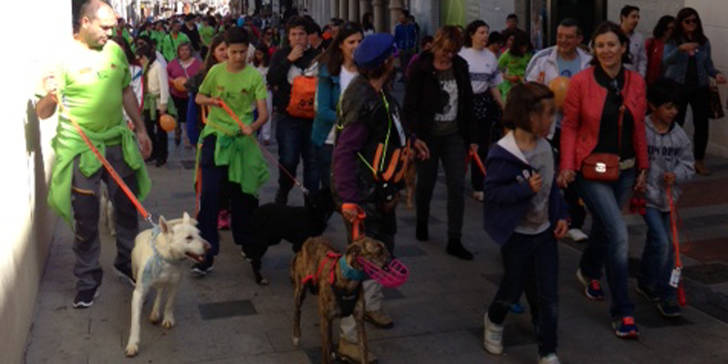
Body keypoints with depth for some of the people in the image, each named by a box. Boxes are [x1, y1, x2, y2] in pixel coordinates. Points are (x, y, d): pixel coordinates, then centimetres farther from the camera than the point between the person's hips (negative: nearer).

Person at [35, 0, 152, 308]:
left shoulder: (115, 51, 2)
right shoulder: (63, 57, -12)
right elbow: (42, 113, -11)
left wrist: (140, 129, 16)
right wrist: (50, 96, -33)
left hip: (119, 143, 5)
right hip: (81, 149, -4)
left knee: (128, 208, 14)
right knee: (85, 221, 4)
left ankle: (126, 262, 35)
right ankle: (88, 280, 20)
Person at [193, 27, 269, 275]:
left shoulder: (255, 76, -3)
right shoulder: (216, 71, 2)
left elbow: (264, 112, -9)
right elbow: (198, 98, 15)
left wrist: (253, 126, -30)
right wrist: (211, 100, -7)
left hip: (241, 138, 0)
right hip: (215, 135, 0)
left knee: (241, 194, 10)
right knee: (209, 194, -7)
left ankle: (245, 241, 32)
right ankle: (206, 253, -4)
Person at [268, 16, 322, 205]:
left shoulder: (316, 56, 5)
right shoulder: (281, 55, 6)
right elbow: (271, 79, -6)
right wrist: (289, 60, -12)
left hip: (312, 117, 1)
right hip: (288, 117, -1)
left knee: (313, 161, 3)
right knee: (288, 161, -4)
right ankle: (283, 192, 21)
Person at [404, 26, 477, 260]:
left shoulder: (460, 67, 4)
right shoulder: (421, 68, -9)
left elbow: (467, 103, 10)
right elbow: (410, 106, -10)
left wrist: (471, 137, 9)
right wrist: (415, 136, -19)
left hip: (454, 135, 3)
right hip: (428, 135, -3)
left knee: (457, 186, -2)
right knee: (426, 183, 12)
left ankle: (454, 241, 3)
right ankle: (422, 222, 40)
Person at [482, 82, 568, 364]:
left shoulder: (545, 147, 0)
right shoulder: (504, 154, -21)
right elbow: (492, 193, -20)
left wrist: (560, 215, 4)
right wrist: (525, 188, -29)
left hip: (544, 231, 5)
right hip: (517, 235, -5)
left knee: (548, 297, 5)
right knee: (513, 288, 14)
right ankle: (494, 320, 46)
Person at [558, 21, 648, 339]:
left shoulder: (636, 82, 0)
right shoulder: (581, 81, -11)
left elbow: (639, 129, 8)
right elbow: (570, 126, -6)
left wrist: (643, 167, 10)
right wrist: (566, 165, -14)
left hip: (624, 170, 5)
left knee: (603, 228, 21)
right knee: (618, 233, -14)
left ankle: (589, 271, 53)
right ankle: (622, 311, -3)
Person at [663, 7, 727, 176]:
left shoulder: (704, 41, 6)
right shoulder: (672, 41, -4)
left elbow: (708, 64, 11)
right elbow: (666, 60, -19)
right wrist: (680, 49, -35)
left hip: (700, 87, 3)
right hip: (677, 86, -3)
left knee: (702, 123, -1)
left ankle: (699, 160, 10)